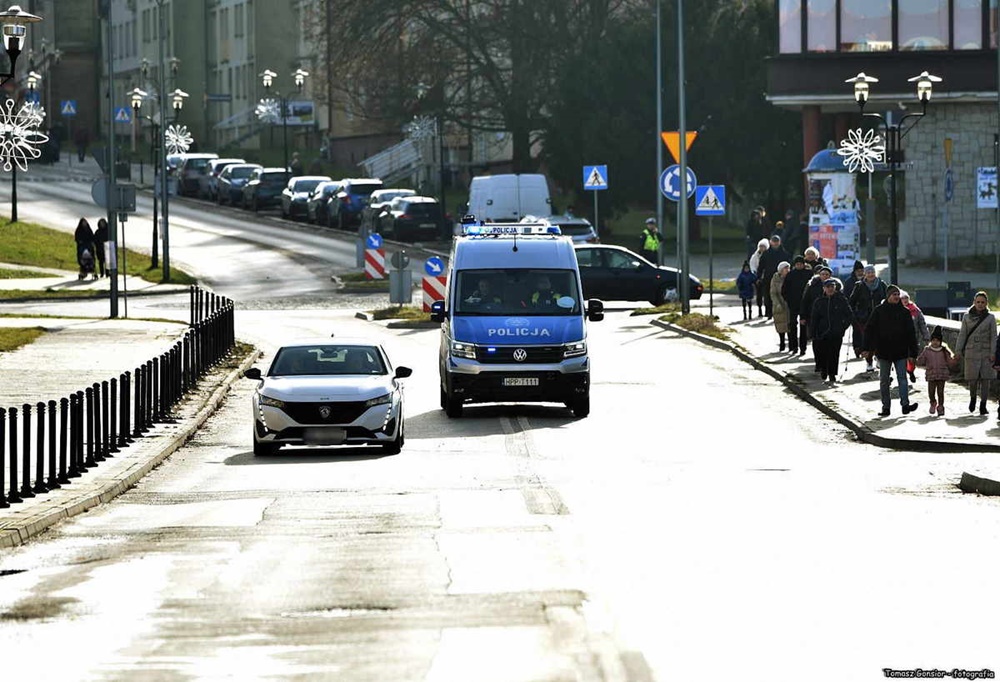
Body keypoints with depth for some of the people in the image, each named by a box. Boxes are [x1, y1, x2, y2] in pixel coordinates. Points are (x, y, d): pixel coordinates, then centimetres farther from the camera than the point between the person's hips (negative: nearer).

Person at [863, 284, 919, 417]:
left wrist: (913, 353, 3)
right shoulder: (879, 311, 2)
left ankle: (905, 404, -14)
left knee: (902, 377, -8)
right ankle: (885, 407, 9)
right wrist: (867, 349, -5)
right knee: (884, 380, 4)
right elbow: (869, 330, 2)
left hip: (900, 351, 0)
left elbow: (910, 333, 8)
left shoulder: (904, 312, 6)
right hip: (883, 351, 0)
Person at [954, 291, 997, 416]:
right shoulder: (967, 317, 6)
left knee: (985, 379, -3)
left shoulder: (990, 318, 4)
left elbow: (993, 337, 2)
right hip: (971, 352, 0)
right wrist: (958, 351, 0)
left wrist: (993, 353, -7)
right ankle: (972, 398, 24)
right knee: (973, 379, -4)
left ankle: (983, 405, 5)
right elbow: (962, 335, 7)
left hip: (986, 352, 0)